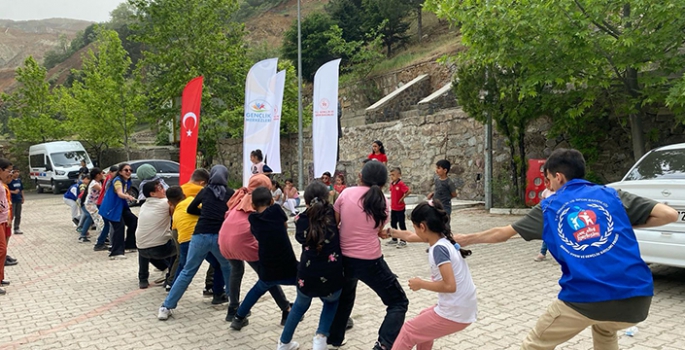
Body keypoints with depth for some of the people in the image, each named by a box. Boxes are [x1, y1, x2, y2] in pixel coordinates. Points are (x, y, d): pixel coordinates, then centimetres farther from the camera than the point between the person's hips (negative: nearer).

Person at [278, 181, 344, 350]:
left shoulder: (301, 219, 1)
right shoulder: (332, 213, -1)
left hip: (307, 278, 1)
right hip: (331, 278, -1)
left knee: (301, 305, 35)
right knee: (331, 302, 34)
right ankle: (321, 336, 13)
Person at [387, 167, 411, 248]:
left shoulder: (401, 184, -18)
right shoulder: (392, 184, 5)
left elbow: (409, 191, -26)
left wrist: (402, 198, -18)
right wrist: (392, 200, 8)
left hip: (400, 208, -8)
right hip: (393, 207, 8)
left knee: (401, 224, 1)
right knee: (393, 223, 15)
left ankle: (403, 241, 10)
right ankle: (394, 239, 28)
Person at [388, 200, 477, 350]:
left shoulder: (438, 249, -22)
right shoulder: (443, 239, 3)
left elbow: (450, 286, -28)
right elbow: (409, 237, 20)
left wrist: (421, 284, -14)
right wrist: (391, 232, 32)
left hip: (455, 314, -9)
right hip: (463, 308, 9)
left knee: (408, 332, 7)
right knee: (424, 318, 31)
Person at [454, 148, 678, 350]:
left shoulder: (549, 207, 12)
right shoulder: (612, 196, 13)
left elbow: (501, 233, 20)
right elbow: (669, 214, 5)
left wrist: (465, 239, 35)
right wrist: (627, 224, 19)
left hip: (585, 299, -3)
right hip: (636, 298, 3)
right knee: (604, 327, 37)